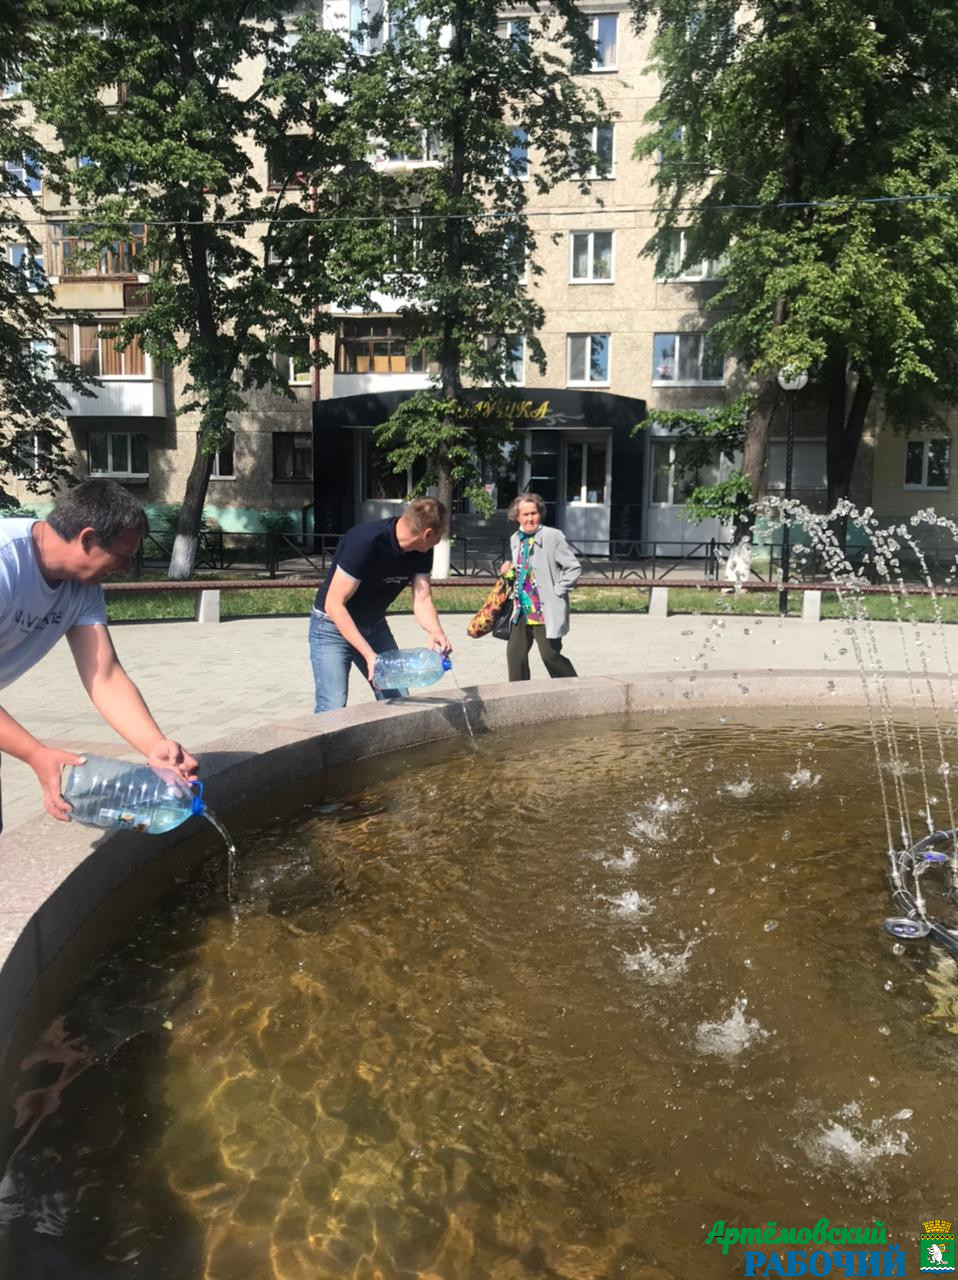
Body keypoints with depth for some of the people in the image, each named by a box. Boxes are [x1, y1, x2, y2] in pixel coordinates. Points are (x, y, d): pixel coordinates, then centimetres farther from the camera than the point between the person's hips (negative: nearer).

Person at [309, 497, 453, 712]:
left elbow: (422, 600, -10)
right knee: (332, 709, -17)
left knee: (399, 700, 3)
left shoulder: (422, 552, -9)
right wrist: (368, 654, -35)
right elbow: (334, 605, -28)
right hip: (333, 625, -7)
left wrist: (436, 631, -33)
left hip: (374, 626, 7)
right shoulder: (364, 542, -30)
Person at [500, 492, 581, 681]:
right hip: (522, 609, 7)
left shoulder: (553, 536, -11)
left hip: (546, 610, -6)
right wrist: (509, 569, 5)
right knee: (515, 653, 4)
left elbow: (574, 568, -10)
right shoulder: (516, 539, 10)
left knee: (550, 655, -5)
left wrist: (556, 592, -12)